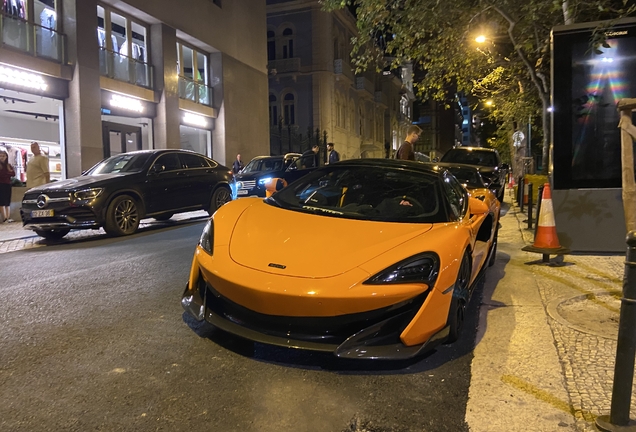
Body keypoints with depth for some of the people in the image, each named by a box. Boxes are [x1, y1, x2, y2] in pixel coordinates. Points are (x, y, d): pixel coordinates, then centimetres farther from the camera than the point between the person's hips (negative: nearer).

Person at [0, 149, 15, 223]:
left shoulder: (9, 165, 13)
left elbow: (13, 173, 0)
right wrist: (7, 173, -8)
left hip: (8, 184, 4)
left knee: (8, 202, 3)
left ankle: (8, 217, 2)